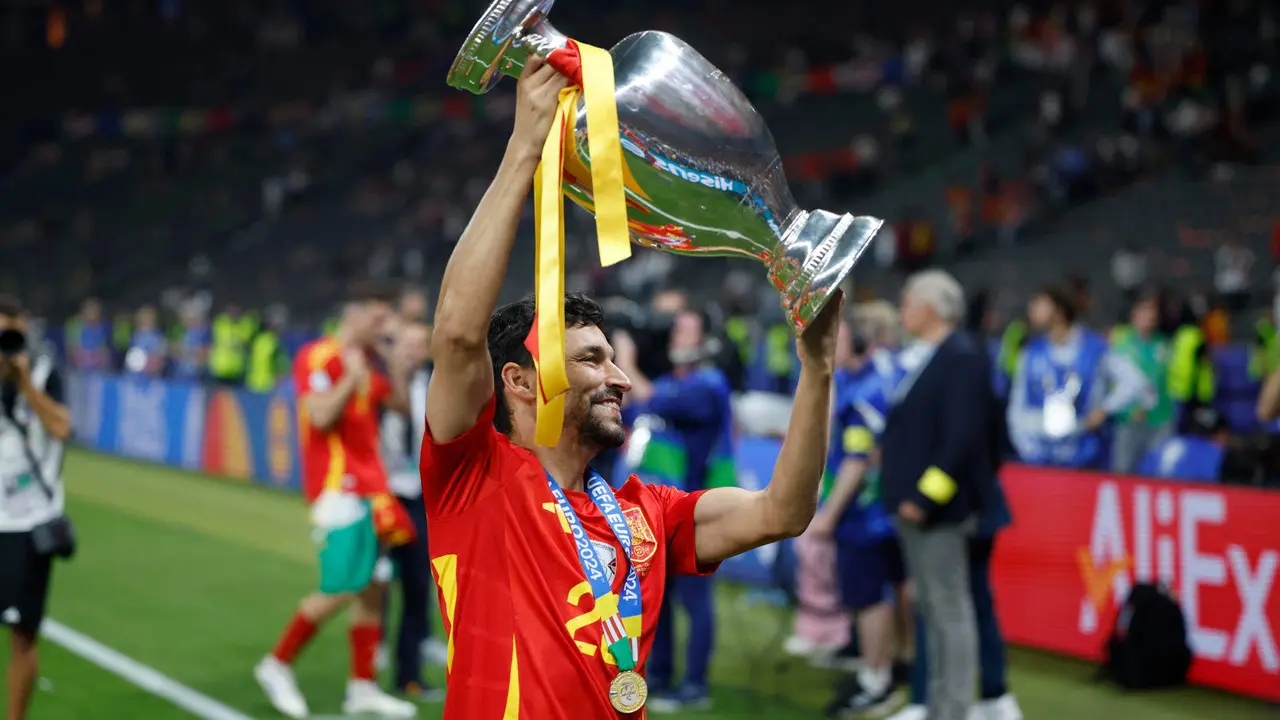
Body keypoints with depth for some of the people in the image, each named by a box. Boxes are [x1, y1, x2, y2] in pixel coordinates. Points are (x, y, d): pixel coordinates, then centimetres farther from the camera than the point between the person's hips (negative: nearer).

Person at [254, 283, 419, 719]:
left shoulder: (364, 365, 18)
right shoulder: (318, 357, -9)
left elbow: (400, 405, 22)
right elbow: (321, 416, -21)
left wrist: (400, 371, 6)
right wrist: (352, 377, -15)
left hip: (368, 488, 9)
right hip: (338, 488, -9)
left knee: (373, 587, 6)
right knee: (340, 589, -12)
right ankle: (278, 665, 5)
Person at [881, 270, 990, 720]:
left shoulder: (963, 358, -14)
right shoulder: (918, 358, 14)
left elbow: (964, 437, -22)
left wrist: (925, 497, -23)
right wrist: (899, 489, 15)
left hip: (937, 509, -10)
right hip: (911, 504, 10)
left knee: (950, 611, -4)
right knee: (932, 611, 15)